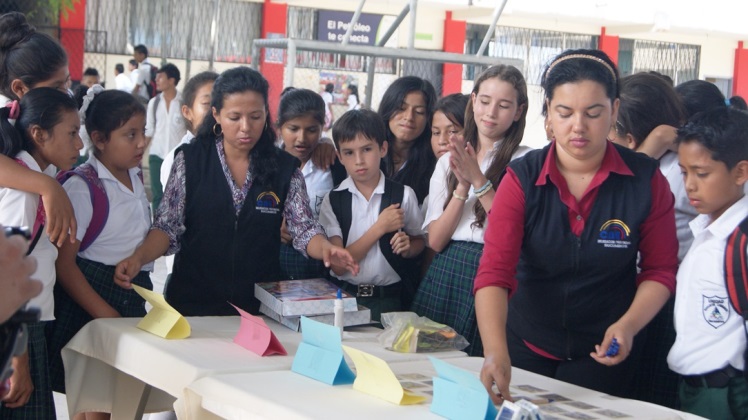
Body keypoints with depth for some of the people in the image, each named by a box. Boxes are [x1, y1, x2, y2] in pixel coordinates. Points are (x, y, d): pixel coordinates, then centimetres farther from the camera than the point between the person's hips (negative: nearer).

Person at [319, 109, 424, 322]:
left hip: (387, 298, 0)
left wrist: (407, 246, -5)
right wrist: (380, 227, -10)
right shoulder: (333, 200, 2)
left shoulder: (403, 195, 4)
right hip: (343, 296, 0)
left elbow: (419, 241, 18)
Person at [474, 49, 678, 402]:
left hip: (604, 355, -1)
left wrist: (628, 325, -21)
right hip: (526, 347, 1)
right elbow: (494, 271, -21)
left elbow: (660, 270, -2)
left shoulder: (646, 180, -10)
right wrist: (496, 353, -37)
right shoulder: (522, 179, -12)